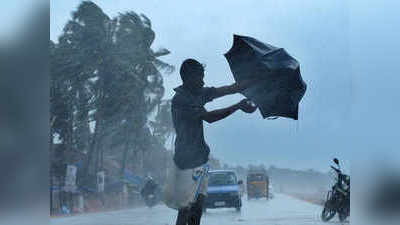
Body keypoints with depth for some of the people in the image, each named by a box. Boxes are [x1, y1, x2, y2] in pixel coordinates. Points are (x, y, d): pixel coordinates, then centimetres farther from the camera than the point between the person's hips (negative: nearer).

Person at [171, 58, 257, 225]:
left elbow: (230, 89, 11)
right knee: (186, 208, -8)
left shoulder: (199, 93, 10)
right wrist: (238, 106, -24)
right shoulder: (180, 99, -16)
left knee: (198, 205, 8)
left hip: (200, 157, 9)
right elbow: (209, 117, -23)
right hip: (186, 160, -9)